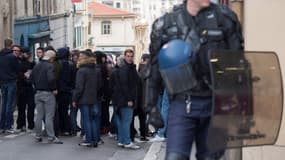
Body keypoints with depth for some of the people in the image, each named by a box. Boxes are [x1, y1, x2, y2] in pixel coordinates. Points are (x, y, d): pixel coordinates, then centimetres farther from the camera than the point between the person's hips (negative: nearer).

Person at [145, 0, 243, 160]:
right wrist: (152, 107, 8)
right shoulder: (165, 24, 3)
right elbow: (154, 69, 10)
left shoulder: (224, 18, 2)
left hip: (215, 103, 1)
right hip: (182, 104, -1)